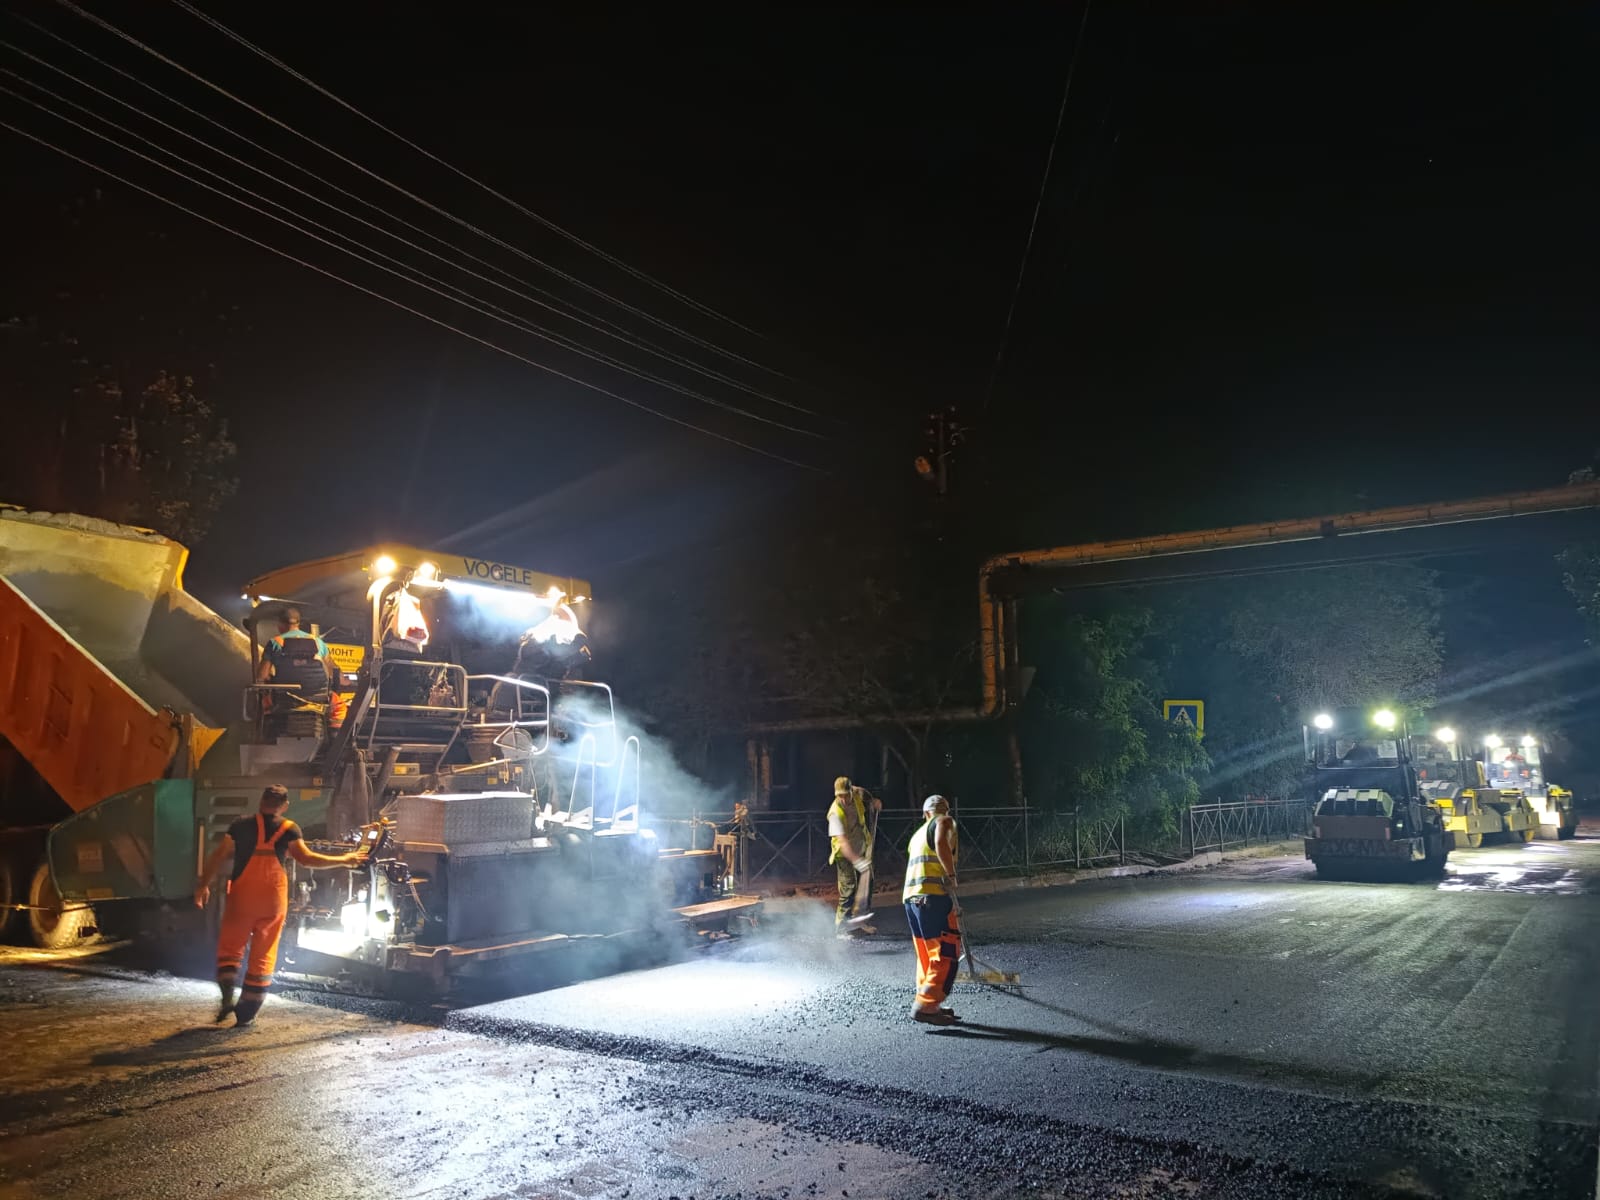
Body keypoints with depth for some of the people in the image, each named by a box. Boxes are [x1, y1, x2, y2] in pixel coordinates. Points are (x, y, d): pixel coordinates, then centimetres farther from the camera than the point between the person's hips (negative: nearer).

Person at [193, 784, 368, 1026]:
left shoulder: (241, 825, 1)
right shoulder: (289, 829, -3)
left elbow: (220, 856, -4)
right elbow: (305, 857, -13)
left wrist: (204, 884, 2)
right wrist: (344, 860, -8)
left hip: (242, 897, 0)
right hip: (274, 898, 0)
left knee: (230, 947, 15)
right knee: (263, 955, 9)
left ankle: (228, 996, -4)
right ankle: (247, 1012, 12)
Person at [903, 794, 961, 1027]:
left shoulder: (919, 832, 27)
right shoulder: (945, 822, 4)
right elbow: (941, 844, -19)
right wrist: (951, 875, -11)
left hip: (911, 897, 8)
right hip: (933, 895, -8)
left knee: (928, 954, 17)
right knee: (947, 953, -6)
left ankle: (928, 1005, 20)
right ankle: (926, 1006, -12)